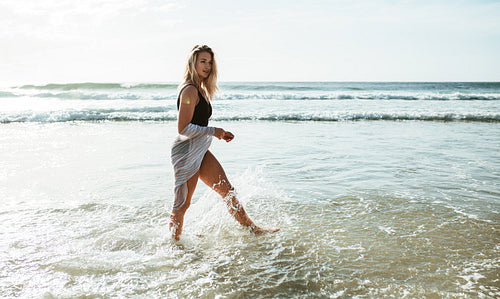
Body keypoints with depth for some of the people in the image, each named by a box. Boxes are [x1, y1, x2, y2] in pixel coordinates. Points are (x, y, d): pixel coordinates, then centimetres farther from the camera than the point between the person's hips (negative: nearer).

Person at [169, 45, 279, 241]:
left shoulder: (201, 89, 14)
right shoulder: (190, 91, -17)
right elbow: (183, 128, -22)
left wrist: (220, 134, 11)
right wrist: (213, 131, -17)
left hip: (199, 151, 10)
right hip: (186, 152, -9)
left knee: (226, 189, 11)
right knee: (182, 204, 2)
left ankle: (252, 228, 20)